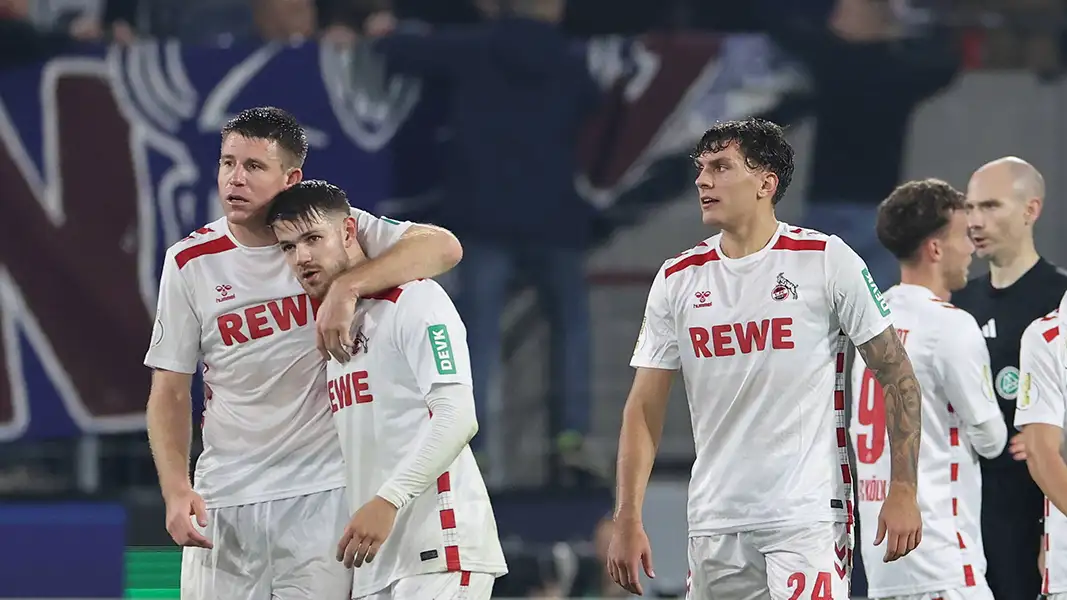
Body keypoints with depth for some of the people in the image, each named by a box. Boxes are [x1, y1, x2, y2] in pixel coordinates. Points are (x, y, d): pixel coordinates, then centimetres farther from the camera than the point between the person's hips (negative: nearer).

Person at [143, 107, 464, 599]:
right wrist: (175, 491, -9)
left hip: (322, 496, -2)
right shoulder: (191, 262, 4)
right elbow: (169, 392, 5)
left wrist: (347, 287, -27)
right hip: (223, 498, 2)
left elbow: (443, 247, -15)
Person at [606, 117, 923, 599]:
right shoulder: (677, 280, 7)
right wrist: (627, 520, 0)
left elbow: (897, 377, 0)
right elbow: (644, 408, 8)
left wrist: (903, 492, -5)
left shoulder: (827, 261, -3)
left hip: (807, 517, -4)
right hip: (714, 521, 5)